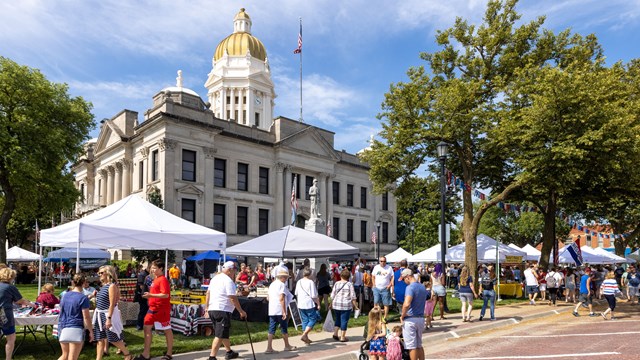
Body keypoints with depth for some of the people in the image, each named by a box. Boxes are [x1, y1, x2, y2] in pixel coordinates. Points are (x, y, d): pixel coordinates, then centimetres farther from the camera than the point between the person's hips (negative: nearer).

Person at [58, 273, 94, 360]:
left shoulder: (66, 295, 8)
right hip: (75, 329, -6)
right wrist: (91, 331, -3)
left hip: (62, 328, 7)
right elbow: (86, 317, -11)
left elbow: (62, 311, 21)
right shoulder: (83, 298, -11)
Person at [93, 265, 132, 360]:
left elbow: (112, 304, -21)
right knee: (100, 339, 9)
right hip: (100, 314, 8)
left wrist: (109, 318, -25)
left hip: (108, 314, -8)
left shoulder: (112, 286, -16)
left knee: (113, 339, 1)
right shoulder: (104, 286, 10)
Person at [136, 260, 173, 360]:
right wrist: (149, 296, 9)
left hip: (162, 309, -9)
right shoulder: (155, 279, 12)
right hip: (152, 308, 10)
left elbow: (166, 295, -25)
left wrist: (151, 295, -28)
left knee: (167, 330, 4)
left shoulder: (163, 280, -16)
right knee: (146, 328, 8)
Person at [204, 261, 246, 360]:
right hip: (223, 311, -10)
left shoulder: (215, 278, 14)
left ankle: (229, 352, 35)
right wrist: (241, 311, -10)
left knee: (224, 333, 22)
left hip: (212, 310, 10)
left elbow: (208, 293, 17)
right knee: (220, 335, -7)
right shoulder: (228, 281, -14)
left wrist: (206, 308, 22)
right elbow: (233, 298, -17)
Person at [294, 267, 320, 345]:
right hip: (309, 304, -7)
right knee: (313, 319, 4)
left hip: (301, 305, 7)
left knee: (304, 320, 14)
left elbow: (296, 294, 17)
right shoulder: (310, 282, -14)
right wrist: (318, 304, -5)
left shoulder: (299, 282, 7)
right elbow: (314, 296, -14)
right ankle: (304, 335, -8)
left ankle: (306, 338, 17)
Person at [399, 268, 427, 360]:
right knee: (419, 345, 18)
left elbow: (406, 304, -29)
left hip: (410, 319, -8)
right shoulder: (423, 287, 10)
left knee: (412, 346, 1)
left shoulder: (410, 287, -17)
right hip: (421, 318, 8)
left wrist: (402, 316, -15)